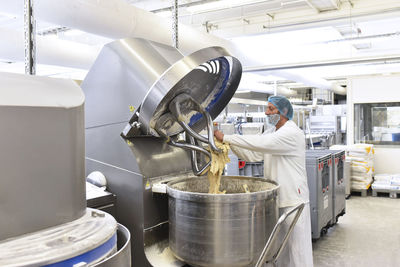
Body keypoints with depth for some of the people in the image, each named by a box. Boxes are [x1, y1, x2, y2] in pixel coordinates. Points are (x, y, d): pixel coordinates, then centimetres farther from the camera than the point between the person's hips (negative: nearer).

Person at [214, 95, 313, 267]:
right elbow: (252, 154, 4)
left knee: (297, 245, 1)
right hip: (276, 198, 8)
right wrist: (229, 143, -11)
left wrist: (226, 138, -27)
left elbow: (259, 143, -29)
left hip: (294, 200, -8)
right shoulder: (272, 132, 11)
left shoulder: (293, 133, -17)